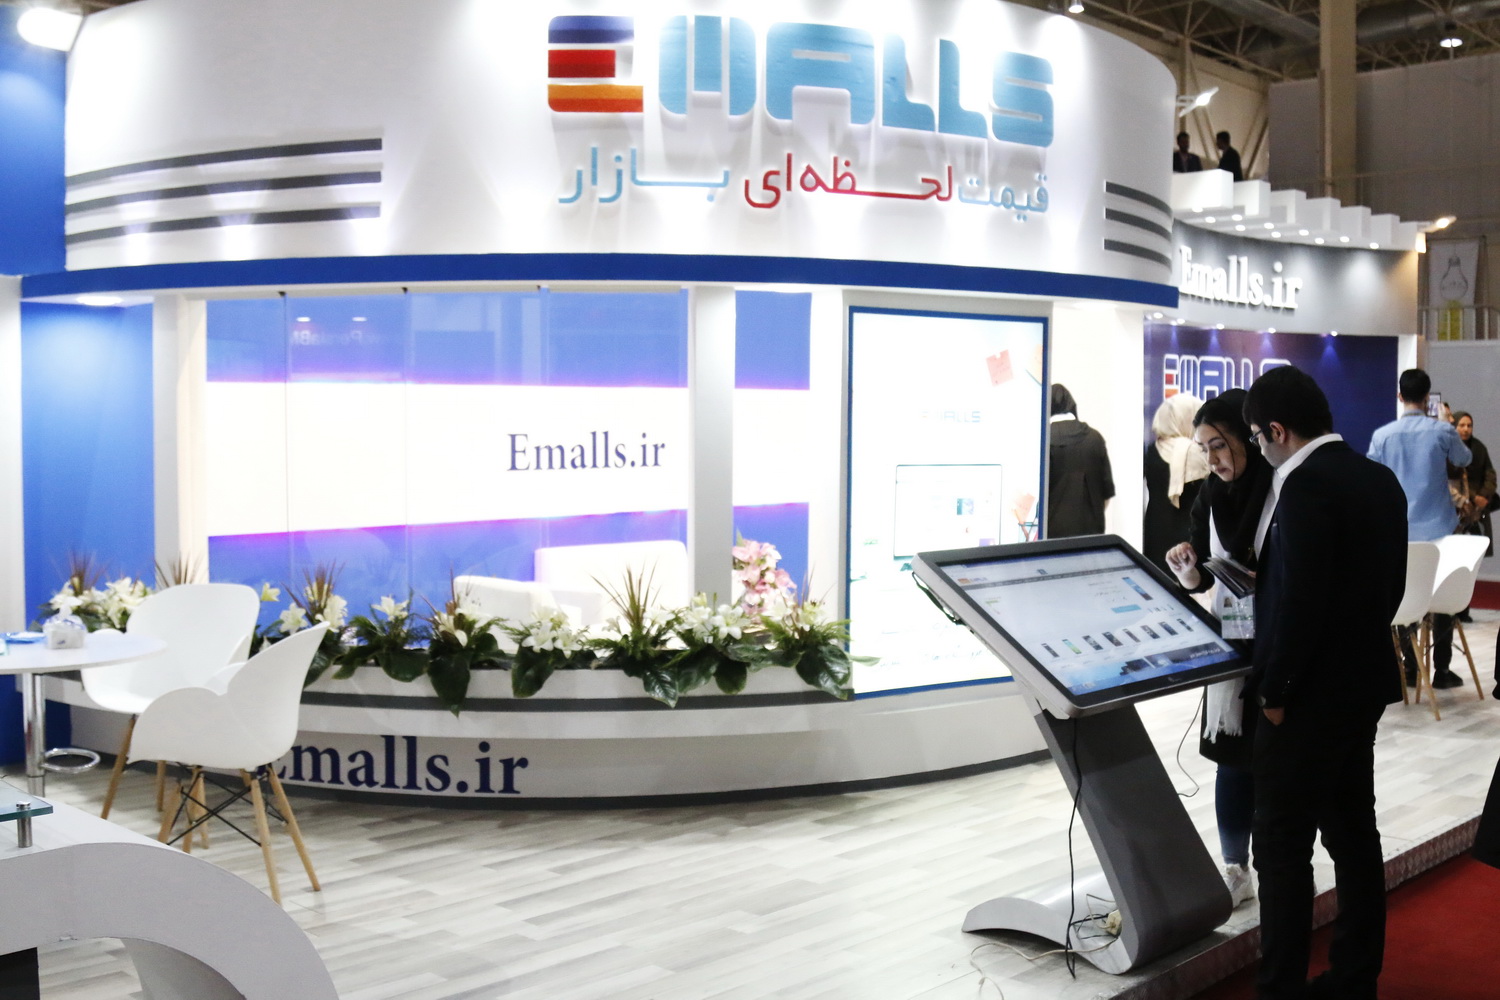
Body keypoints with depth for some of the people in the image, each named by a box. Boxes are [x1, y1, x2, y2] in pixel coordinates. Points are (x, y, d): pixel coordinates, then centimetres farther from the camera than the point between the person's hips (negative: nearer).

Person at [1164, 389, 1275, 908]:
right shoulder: (1212, 497, 3)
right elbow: (1201, 580, 6)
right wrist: (1186, 568, -15)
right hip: (1232, 643, 5)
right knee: (1233, 757, 7)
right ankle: (1236, 870, 18)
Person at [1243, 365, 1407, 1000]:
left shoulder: (1306, 485, -21)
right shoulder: (1380, 479, 8)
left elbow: (1300, 600, -25)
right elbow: (1391, 584, 14)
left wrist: (1275, 691, -15)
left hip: (1310, 693, -9)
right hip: (1366, 682, 9)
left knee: (1282, 846, -1)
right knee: (1353, 832, 17)